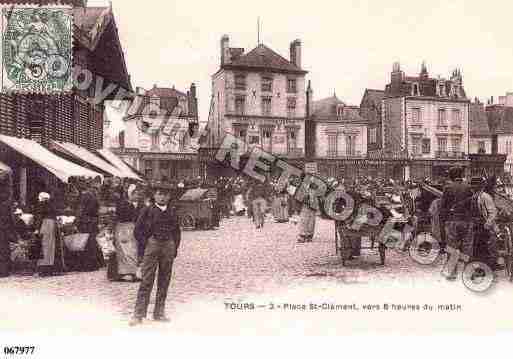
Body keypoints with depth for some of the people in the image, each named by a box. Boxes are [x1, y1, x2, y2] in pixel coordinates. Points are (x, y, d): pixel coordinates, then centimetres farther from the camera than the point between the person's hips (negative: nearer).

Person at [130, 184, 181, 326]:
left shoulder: (173, 212, 9)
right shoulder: (148, 211, 0)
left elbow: (177, 231, 17)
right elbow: (137, 230, 3)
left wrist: (175, 247, 9)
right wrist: (145, 243, -3)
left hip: (169, 247, 4)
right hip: (152, 246, -3)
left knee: (164, 281, 8)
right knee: (147, 280, -6)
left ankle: (159, 313, 18)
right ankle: (139, 314, 0)